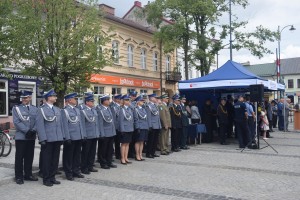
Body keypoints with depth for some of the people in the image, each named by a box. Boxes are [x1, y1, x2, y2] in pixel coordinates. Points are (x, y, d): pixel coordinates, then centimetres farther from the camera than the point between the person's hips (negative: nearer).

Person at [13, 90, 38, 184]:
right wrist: (27, 131, -15)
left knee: (29, 156, 9)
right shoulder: (16, 108, 1)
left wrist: (33, 131, -13)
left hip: (31, 136, 3)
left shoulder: (35, 109, 10)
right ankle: (19, 176, 10)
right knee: (19, 157, 2)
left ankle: (28, 174, 21)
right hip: (20, 136, -3)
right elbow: (16, 122, -8)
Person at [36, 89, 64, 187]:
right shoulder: (41, 109, -5)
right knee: (47, 159, 4)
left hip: (57, 139, 6)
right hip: (48, 139, -6)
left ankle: (52, 177, 23)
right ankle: (46, 179, 15)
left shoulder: (58, 110, 14)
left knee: (55, 159, 11)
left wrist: (63, 136, 9)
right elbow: (39, 125, -10)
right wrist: (42, 139, -15)